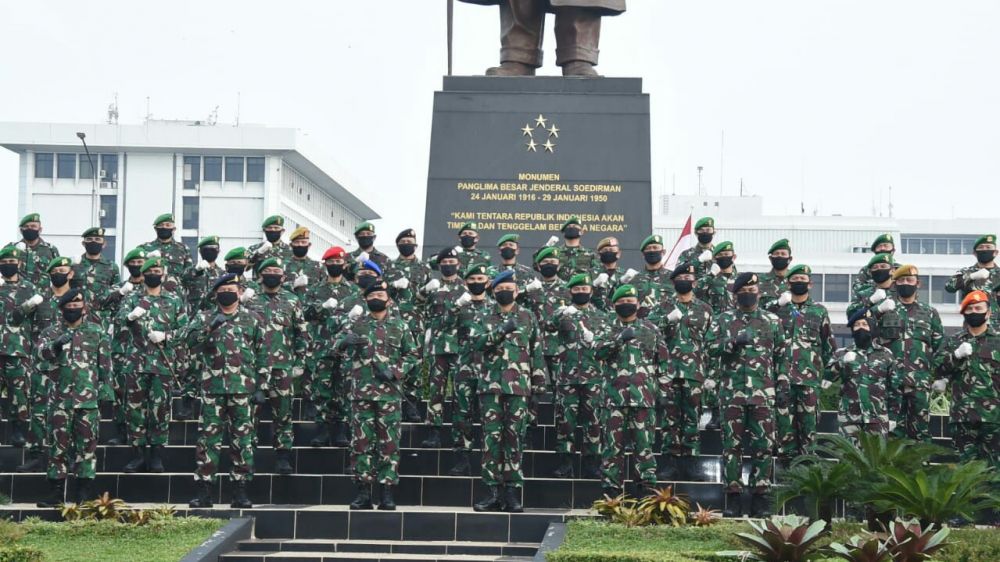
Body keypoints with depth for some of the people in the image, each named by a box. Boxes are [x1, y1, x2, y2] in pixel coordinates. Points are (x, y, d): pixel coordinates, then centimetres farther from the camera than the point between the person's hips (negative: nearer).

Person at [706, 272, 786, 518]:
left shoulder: (772, 321, 12)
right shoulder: (724, 319, 10)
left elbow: (781, 355, 15)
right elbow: (710, 346, 4)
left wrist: (782, 382, 8)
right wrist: (732, 343, -12)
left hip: (763, 392, 1)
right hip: (732, 391, 0)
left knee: (763, 445, -2)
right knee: (732, 443, 0)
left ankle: (759, 499, 3)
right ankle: (733, 498, 4)